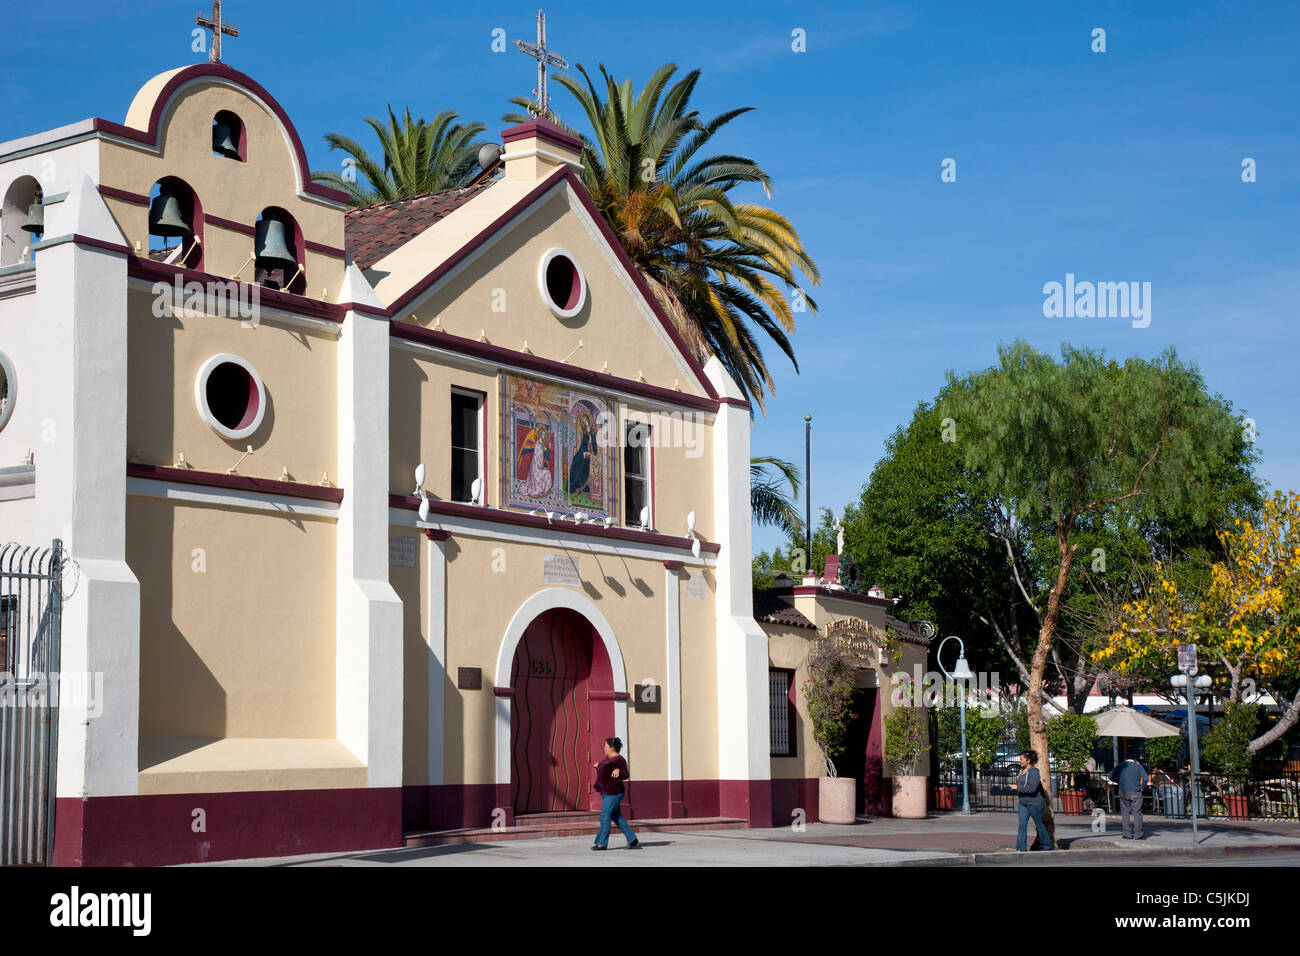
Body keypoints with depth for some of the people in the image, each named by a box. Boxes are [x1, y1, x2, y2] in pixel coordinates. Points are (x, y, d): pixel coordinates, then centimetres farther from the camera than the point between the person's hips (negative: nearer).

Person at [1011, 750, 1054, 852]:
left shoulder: (1034, 772, -17)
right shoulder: (1022, 771, 9)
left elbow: (1032, 788, -26)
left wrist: (1017, 787, -21)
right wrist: (1017, 782, 5)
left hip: (1034, 803, -8)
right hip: (1023, 803, 8)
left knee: (1039, 826, 6)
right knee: (1022, 825, -1)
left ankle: (1048, 846, 22)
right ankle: (1021, 849, -1)